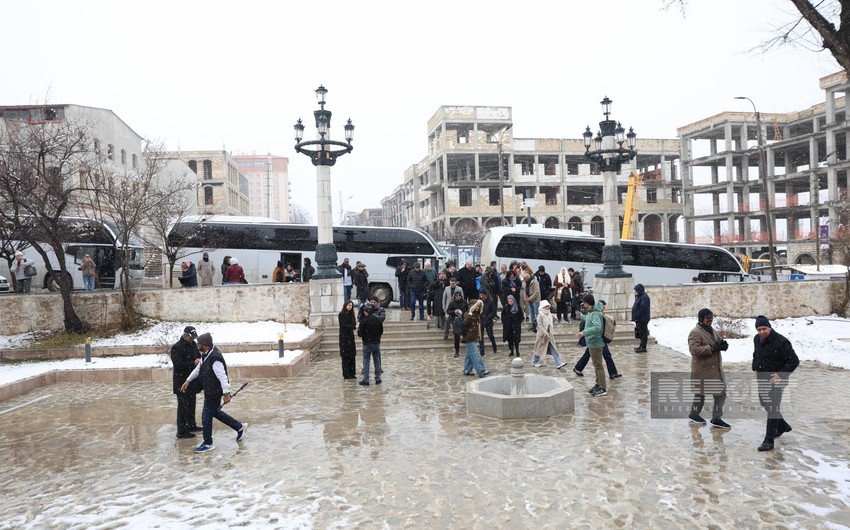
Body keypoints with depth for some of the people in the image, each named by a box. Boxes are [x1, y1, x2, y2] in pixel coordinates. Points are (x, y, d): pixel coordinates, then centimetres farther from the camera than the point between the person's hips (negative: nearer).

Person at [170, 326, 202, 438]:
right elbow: (178, 365, -24)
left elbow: (198, 356, 21)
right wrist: (193, 363, -23)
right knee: (183, 405, -4)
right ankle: (181, 431, 2)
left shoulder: (193, 345, 7)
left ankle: (191, 425, 33)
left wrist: (199, 360, -2)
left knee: (191, 403, 19)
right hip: (181, 381, -8)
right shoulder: (177, 347, -17)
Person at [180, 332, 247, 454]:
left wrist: (226, 393, -30)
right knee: (215, 412, 23)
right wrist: (188, 381, 20)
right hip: (209, 390, 10)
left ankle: (208, 444, 18)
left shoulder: (214, 358, -29)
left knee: (206, 417, 1)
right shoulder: (206, 354, 3)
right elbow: (198, 369, 17)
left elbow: (222, 376, -30)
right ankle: (240, 427, 35)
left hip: (214, 392, -10)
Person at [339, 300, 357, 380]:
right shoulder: (342, 314, -9)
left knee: (352, 356, 8)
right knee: (346, 356, -3)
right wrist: (355, 326, -26)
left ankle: (352, 373, 14)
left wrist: (356, 325, -13)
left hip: (350, 337, 7)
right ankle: (346, 375, 2)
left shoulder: (350, 314, 13)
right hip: (344, 337, -7)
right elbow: (345, 325, -17)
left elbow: (352, 324, 8)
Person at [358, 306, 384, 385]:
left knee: (366, 361, 2)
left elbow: (360, 334, -12)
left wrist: (358, 330, 8)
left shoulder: (364, 321, -16)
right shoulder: (378, 320, 0)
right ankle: (378, 378, 16)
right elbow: (381, 331, 8)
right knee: (377, 360, 13)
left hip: (367, 344, -4)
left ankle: (366, 380, 3)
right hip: (376, 343, 4)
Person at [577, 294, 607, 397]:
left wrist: (584, 333, -36)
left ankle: (603, 389, 3)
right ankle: (598, 384, 31)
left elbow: (597, 327, -35)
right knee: (596, 365, 19)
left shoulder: (595, 314, -22)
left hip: (595, 343, -10)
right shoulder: (590, 312, 8)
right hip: (592, 343, 10)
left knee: (598, 365, -4)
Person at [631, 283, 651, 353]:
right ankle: (642, 346, 25)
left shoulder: (644, 297, -17)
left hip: (643, 319, -10)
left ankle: (643, 348, 0)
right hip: (639, 319, 10)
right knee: (640, 333, 16)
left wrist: (637, 317, -21)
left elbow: (642, 309, -23)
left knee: (643, 333, -4)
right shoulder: (639, 297, 15)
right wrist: (635, 317, 13)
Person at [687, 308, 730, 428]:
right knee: (700, 393, 6)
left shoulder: (712, 331, 13)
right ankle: (693, 414, 25)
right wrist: (711, 348, -30)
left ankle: (716, 418, 19)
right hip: (702, 369, -8)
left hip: (716, 368, 8)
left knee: (721, 393, 8)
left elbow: (719, 343, 17)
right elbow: (694, 349, -25)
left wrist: (723, 345, -8)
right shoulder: (695, 333, -15)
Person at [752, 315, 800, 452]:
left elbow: (794, 361, -18)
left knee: (773, 408, -6)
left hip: (775, 380, -8)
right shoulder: (757, 339, 3)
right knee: (765, 404, 20)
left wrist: (781, 375, -21)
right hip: (762, 379, 8)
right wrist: (755, 369, 11)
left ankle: (769, 441, -2)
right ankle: (783, 426, 44)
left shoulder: (781, 342, -21)